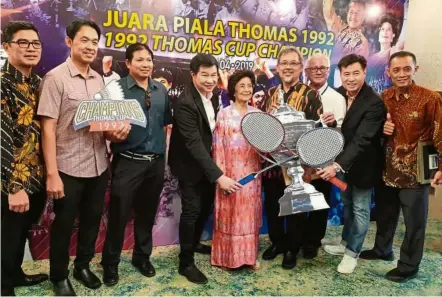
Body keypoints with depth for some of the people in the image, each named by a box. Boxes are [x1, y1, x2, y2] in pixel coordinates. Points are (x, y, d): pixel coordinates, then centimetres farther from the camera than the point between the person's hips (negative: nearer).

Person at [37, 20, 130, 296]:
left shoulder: (99, 79, 7)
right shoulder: (55, 77, -11)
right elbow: (48, 128, -13)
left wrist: (120, 125, -6)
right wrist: (51, 174, -17)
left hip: (99, 166, 6)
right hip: (69, 169, -5)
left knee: (92, 219, 18)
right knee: (64, 224, 11)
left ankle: (83, 265, 40)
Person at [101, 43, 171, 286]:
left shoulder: (162, 90, 8)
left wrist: (164, 148, 7)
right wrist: (113, 134, -30)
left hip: (156, 162, 4)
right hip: (128, 162, -4)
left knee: (147, 213, 17)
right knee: (119, 213, 5)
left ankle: (142, 256, 37)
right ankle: (110, 263, 26)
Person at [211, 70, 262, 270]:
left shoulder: (257, 114, 9)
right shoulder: (224, 114, -3)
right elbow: (218, 146, -6)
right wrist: (221, 173, -11)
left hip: (251, 171, 4)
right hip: (231, 171, -3)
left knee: (250, 212, 11)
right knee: (230, 212, 4)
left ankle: (250, 254, 25)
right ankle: (228, 256, 19)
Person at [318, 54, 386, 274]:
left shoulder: (374, 103, -26)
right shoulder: (338, 94, -5)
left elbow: (362, 140, -32)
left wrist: (338, 165, -40)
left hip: (363, 164, -6)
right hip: (344, 160, 7)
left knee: (360, 209, 10)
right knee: (347, 205, 22)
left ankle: (352, 252, 28)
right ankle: (346, 243, 41)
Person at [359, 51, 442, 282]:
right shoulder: (383, 98, 3)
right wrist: (381, 128, -7)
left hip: (415, 172, -5)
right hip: (388, 169, 5)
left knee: (414, 221, 9)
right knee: (384, 214, 21)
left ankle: (408, 265, 27)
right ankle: (382, 249, 44)